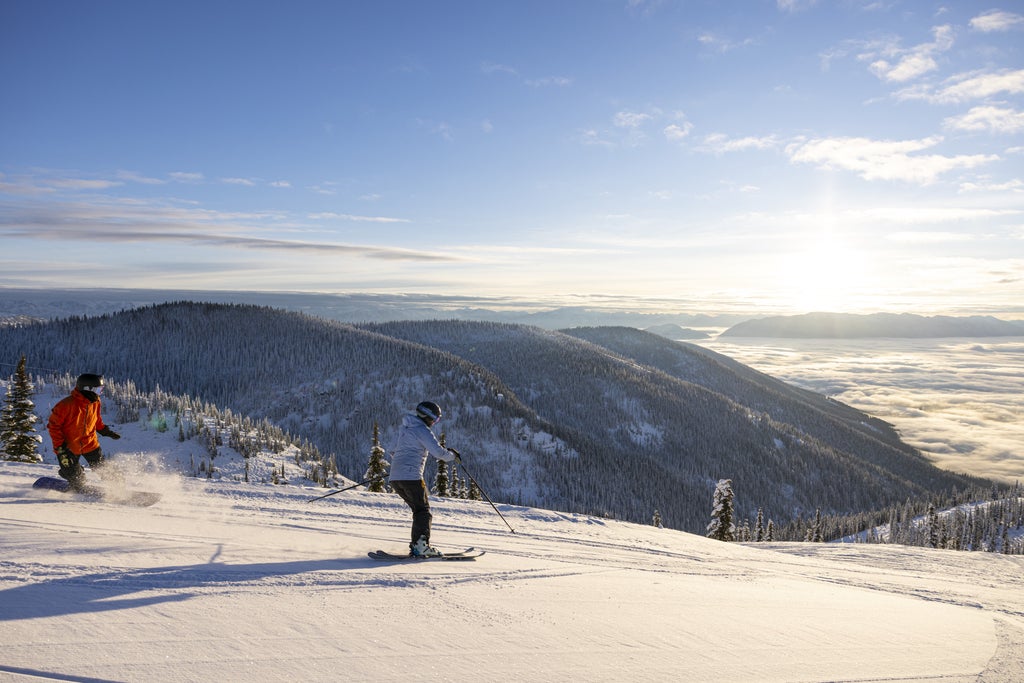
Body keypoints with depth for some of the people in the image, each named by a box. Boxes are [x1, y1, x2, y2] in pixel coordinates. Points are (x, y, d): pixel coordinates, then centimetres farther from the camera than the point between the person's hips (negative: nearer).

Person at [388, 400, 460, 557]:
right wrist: (453, 455, 4)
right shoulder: (422, 430, -8)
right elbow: (439, 452, -13)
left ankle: (417, 544, 12)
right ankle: (421, 545, -16)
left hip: (395, 477, 8)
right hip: (411, 476, -8)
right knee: (423, 510, -3)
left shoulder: (404, 427, 19)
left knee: (418, 509, 16)